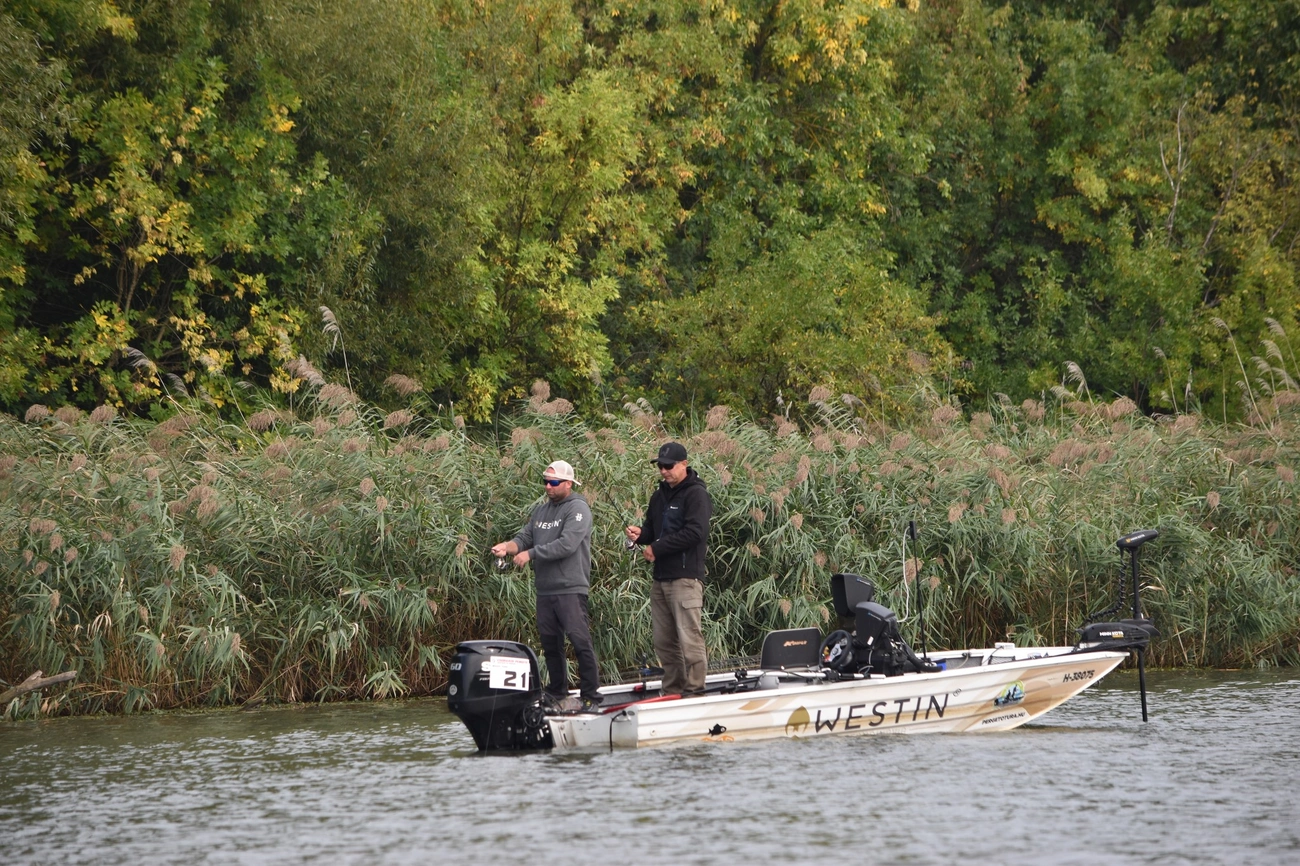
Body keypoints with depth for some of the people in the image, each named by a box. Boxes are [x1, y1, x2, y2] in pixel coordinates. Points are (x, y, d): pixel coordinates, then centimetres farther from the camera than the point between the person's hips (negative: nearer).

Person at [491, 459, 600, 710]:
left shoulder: (578, 509, -7)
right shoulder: (540, 511, 18)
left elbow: (567, 545, -18)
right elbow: (525, 537, 13)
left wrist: (531, 554, -16)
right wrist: (509, 546, -9)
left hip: (570, 588, -7)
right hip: (544, 590, 8)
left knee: (580, 640, -11)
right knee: (550, 643, 12)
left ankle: (591, 695, -8)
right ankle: (556, 692, 22)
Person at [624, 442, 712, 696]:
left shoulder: (696, 494, -6)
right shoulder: (660, 496, 20)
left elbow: (695, 532, -17)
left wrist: (657, 548, -14)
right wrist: (640, 535, 2)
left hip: (686, 577, -9)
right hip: (660, 578, 9)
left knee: (689, 636, -11)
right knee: (663, 640, 9)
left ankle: (694, 689, -9)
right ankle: (672, 690, 15)